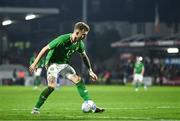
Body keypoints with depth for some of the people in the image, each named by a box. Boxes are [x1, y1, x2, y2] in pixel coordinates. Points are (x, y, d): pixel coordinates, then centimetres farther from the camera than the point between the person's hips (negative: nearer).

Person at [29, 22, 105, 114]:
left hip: (64, 64, 7)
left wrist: (90, 71, 14)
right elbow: (45, 49, -22)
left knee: (79, 81, -8)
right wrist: (35, 63, -23)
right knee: (52, 86, -25)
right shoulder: (62, 39, -26)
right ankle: (36, 109, -13)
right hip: (53, 63, -7)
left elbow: (84, 57, 15)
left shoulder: (79, 44, -4)